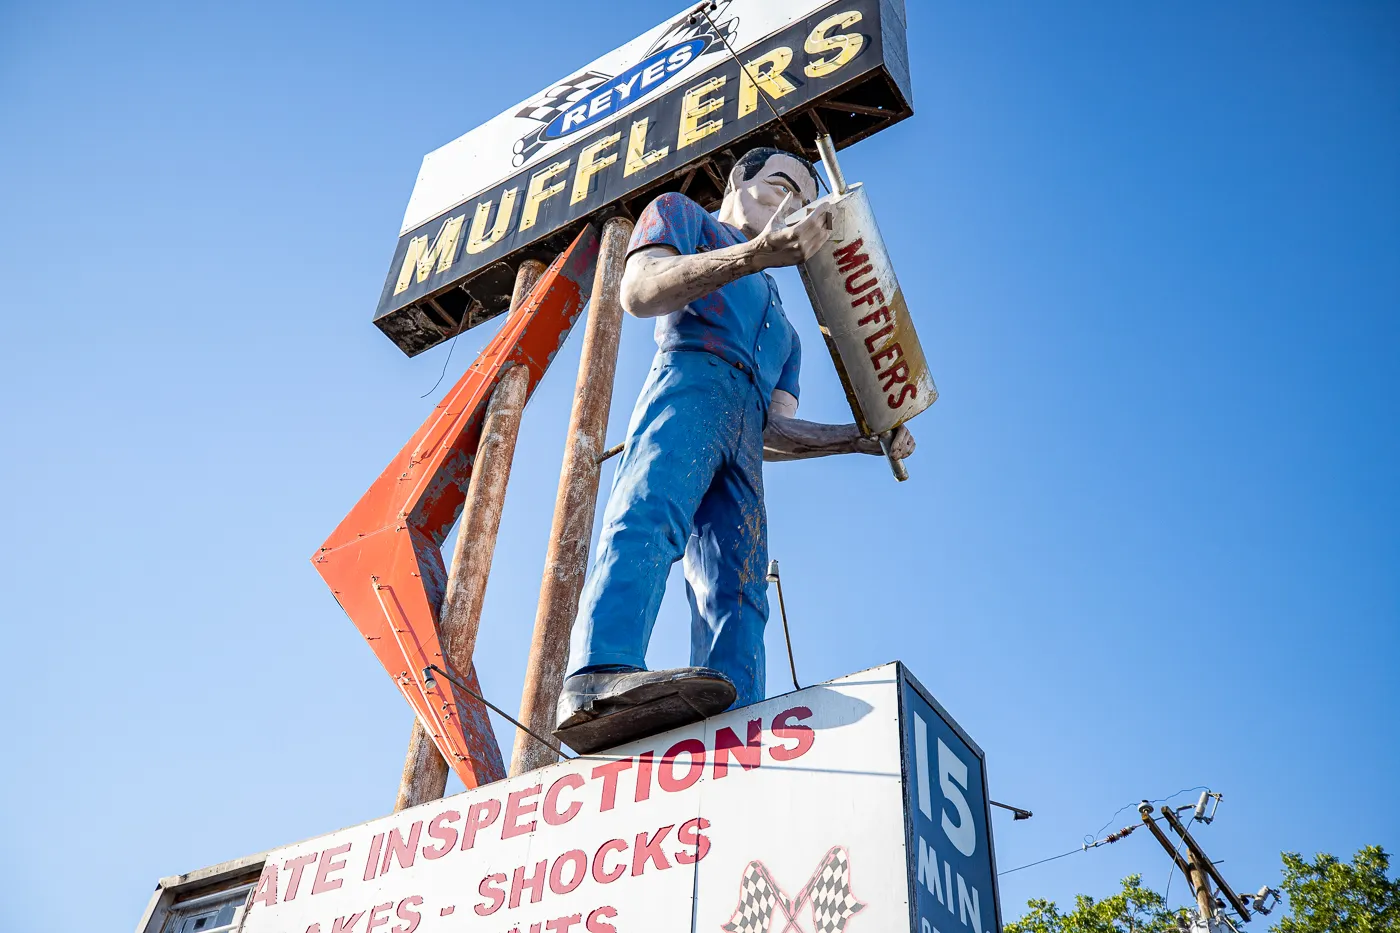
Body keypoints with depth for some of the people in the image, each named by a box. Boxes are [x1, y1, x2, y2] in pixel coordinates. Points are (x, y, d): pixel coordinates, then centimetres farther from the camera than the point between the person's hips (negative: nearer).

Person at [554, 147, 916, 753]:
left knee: (737, 597, -16)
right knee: (650, 517, -34)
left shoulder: (781, 328, 41)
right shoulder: (680, 214, 25)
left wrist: (864, 439, 15)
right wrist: (755, 253, -11)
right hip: (691, 379, -6)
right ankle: (600, 675, -56)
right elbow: (638, 291, 1)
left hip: (745, 441, 6)